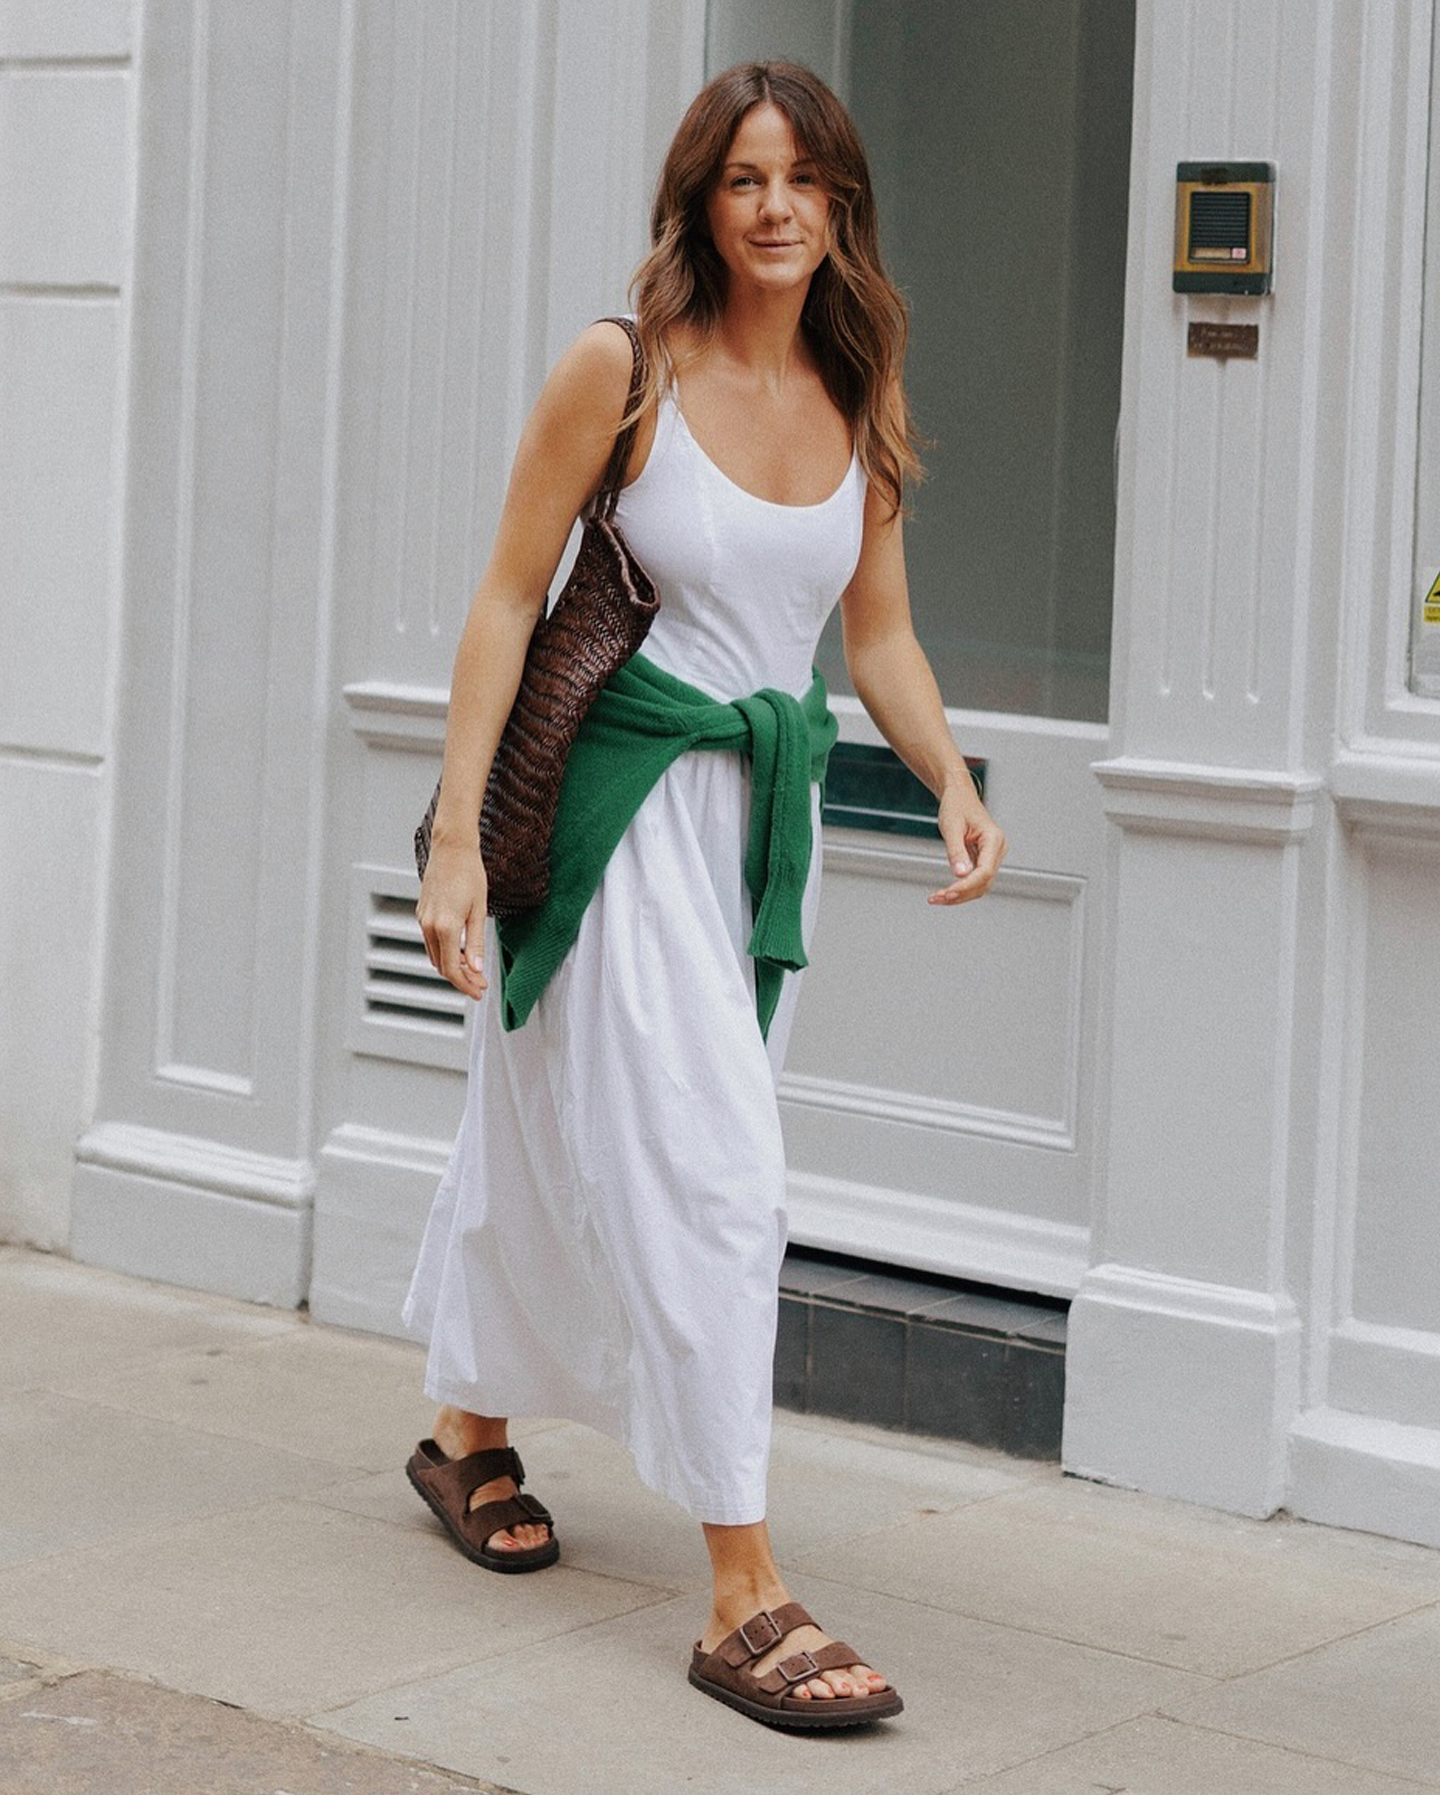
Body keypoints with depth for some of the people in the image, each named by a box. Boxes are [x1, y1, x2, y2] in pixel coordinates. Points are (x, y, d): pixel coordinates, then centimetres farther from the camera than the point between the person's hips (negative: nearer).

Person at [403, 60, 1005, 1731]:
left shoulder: (862, 396, 5)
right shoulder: (621, 370, -10)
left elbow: (880, 632, 12)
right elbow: (508, 599, -7)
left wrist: (951, 778, -6)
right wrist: (456, 837, -12)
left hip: (771, 817, 6)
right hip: (629, 804, -6)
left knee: (573, 1146, 17)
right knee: (713, 1174, -13)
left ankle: (471, 1437, 41)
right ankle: (744, 1600, -11)